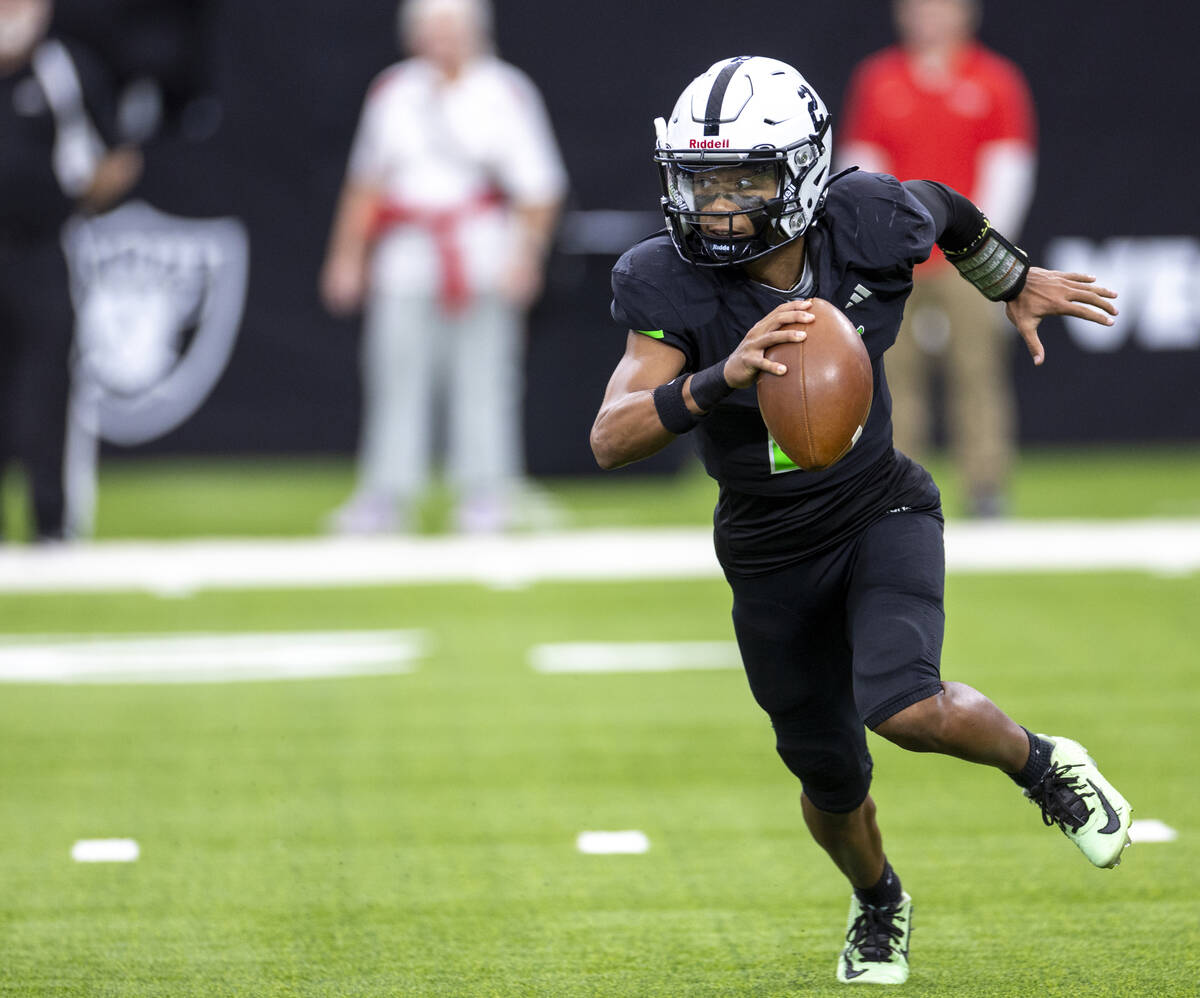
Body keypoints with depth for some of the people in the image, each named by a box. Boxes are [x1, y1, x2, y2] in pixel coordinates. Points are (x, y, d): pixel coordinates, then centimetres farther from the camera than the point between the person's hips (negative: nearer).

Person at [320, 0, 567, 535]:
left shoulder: (505, 94, -2)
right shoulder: (392, 92, 10)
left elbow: (539, 189, -4)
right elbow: (368, 181, 18)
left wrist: (524, 255, -15)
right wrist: (348, 254, 15)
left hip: (481, 253, -3)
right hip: (406, 254, 4)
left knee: (481, 371, -3)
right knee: (397, 371, 0)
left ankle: (487, 491, 6)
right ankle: (388, 495, 3)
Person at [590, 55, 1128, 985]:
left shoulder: (867, 229, -20)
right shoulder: (675, 288, -24)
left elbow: (944, 210, 6)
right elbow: (612, 438, -36)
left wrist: (1016, 284, 23)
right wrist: (722, 381, -52)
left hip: (882, 515, -1)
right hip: (770, 556, 1)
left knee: (907, 710, -27)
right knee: (832, 783, 14)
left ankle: (1040, 763, 6)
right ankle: (879, 901, 49)